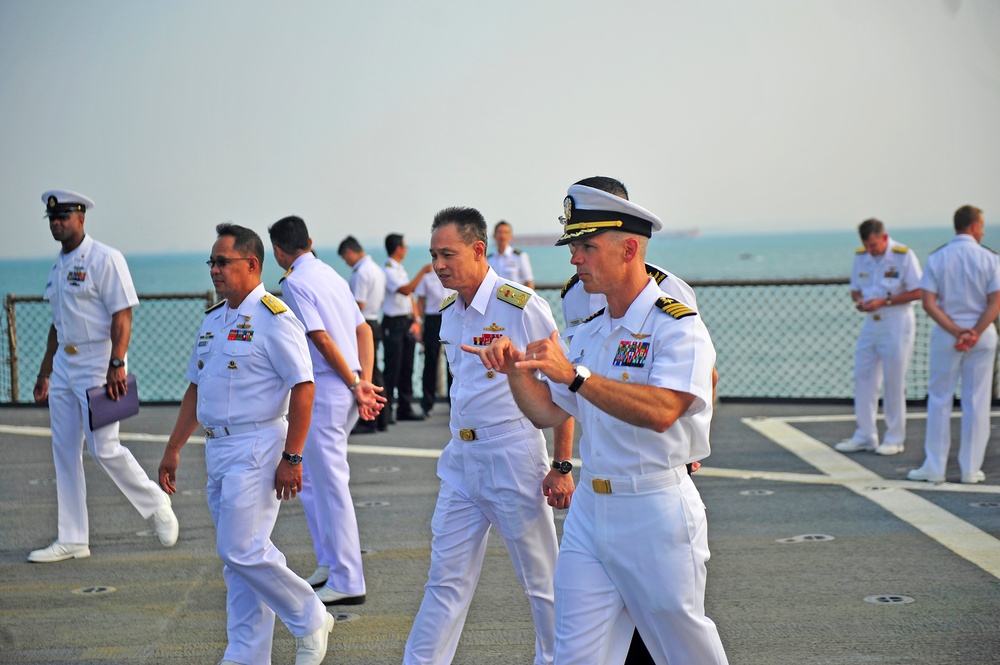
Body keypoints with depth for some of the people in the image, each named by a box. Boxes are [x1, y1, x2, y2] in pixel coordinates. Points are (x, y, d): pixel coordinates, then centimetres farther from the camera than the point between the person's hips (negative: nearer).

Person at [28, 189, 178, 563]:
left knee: (103, 448, -12)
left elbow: (122, 316, -15)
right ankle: (72, 540, 11)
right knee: (64, 450, 6)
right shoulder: (58, 266, 15)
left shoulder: (105, 259, -9)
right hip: (64, 366, 8)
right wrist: (45, 373, 22)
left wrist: (116, 364, -24)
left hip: (99, 365, -8)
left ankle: (156, 505, 12)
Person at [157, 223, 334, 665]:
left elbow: (303, 388, -16)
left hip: (256, 449, -8)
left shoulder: (273, 318, -12)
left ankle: (310, 620, 9)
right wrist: (173, 449, 18)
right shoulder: (213, 318, 14)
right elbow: (196, 388, 20)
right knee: (237, 557, 11)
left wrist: (292, 458, -19)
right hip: (218, 448, 9)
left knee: (243, 550, -12)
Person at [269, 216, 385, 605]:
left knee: (330, 483, -4)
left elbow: (322, 339, -17)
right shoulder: (330, 275, 17)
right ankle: (329, 563, 24)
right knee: (308, 477, 19)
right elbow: (363, 330, 14)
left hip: (323, 390, -9)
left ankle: (347, 583, -1)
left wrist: (356, 385, -10)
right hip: (347, 390, 9)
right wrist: (365, 382, 6)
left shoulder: (294, 283, -10)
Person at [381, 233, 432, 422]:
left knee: (407, 367, 10)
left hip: (407, 322, 9)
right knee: (392, 368, -7)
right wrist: (422, 272, -20)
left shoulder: (401, 269, 17)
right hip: (393, 323, -9)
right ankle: (386, 409, -4)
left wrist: (416, 320, 11)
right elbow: (406, 290, -23)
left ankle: (405, 408, 16)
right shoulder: (388, 270, -11)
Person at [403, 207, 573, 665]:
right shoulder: (449, 313, 10)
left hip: (514, 459, -7)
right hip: (460, 461, 7)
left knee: (541, 577, 5)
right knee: (447, 578, 9)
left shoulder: (522, 306, -13)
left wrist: (562, 466, -15)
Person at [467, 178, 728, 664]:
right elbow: (546, 413, 14)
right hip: (589, 510, 7)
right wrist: (516, 369, -2)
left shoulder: (677, 325, -11)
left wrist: (573, 374, -30)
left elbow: (660, 411, -28)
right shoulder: (590, 332, 13)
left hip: (656, 513, -6)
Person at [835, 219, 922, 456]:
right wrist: (859, 301, -9)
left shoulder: (903, 256, -12)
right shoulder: (860, 256, 6)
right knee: (863, 377, 4)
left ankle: (894, 439, 10)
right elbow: (855, 289, 15)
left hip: (897, 324, -6)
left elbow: (917, 292, -11)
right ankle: (864, 436, 13)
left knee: (894, 382, -1)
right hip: (871, 323, 6)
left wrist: (884, 301, -19)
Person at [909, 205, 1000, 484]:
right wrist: (974, 333, -14)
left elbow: (928, 303, -9)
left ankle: (934, 467, 9)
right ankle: (971, 469, 8)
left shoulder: (937, 258, -1)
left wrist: (956, 332, -10)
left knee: (939, 400, 7)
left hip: (945, 335, 0)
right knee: (976, 401, 5)